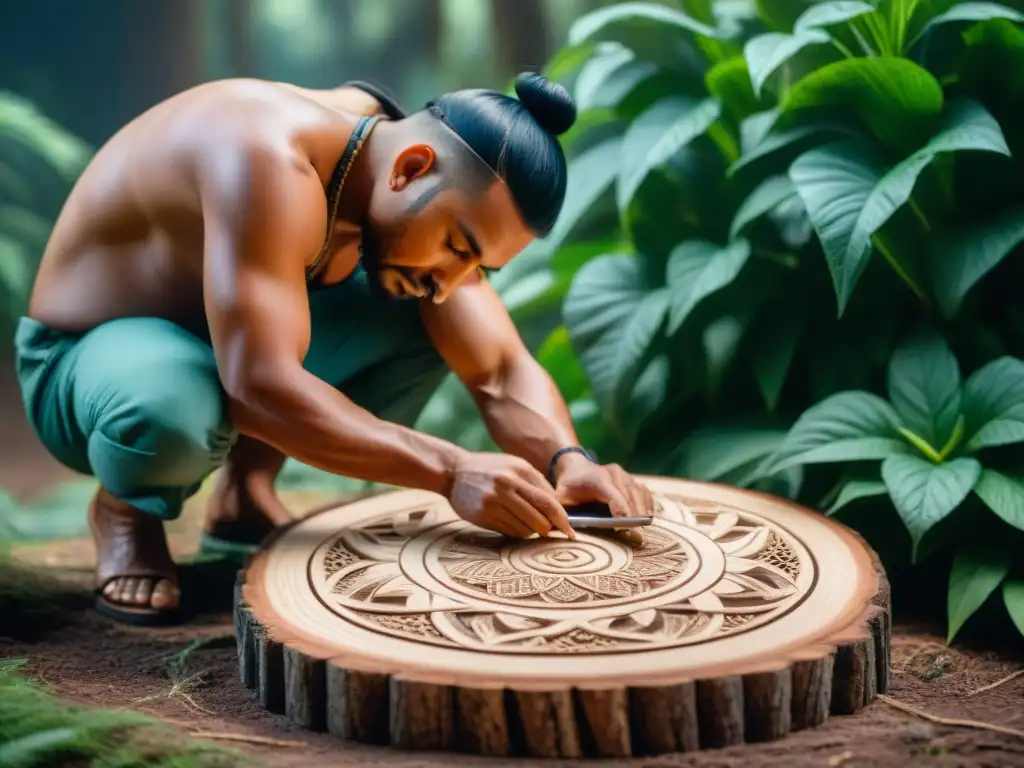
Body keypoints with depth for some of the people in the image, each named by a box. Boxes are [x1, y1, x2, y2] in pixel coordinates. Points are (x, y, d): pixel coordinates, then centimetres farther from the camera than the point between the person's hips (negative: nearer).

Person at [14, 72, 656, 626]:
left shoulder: (438, 198, -9)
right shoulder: (270, 163, -35)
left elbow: (504, 372, -9)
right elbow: (259, 387, -42)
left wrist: (568, 461, -30)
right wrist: (451, 471, -44)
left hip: (239, 341, 7)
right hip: (90, 358, -7)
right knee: (171, 413, -41)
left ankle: (247, 487, 7)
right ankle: (125, 508, -4)